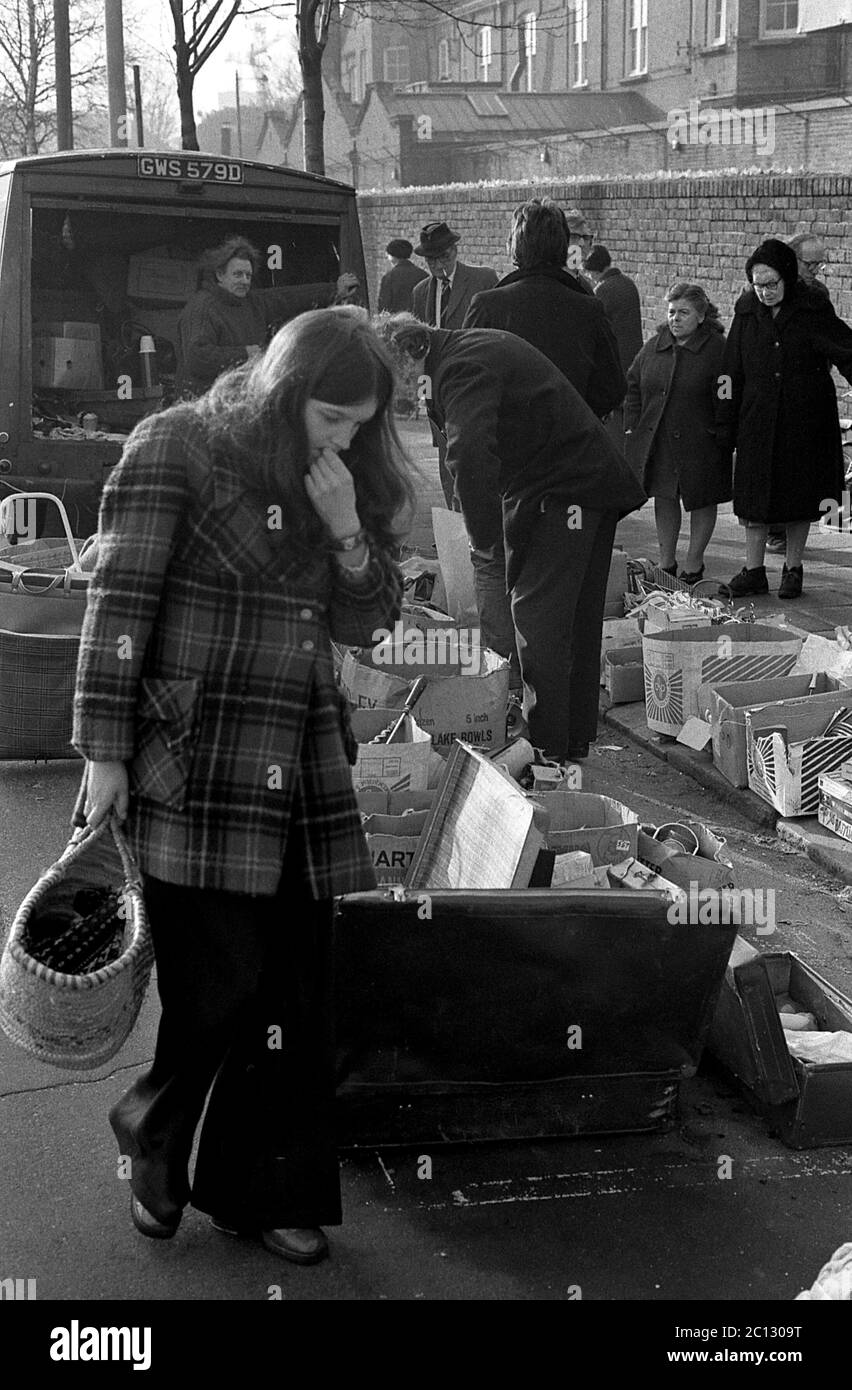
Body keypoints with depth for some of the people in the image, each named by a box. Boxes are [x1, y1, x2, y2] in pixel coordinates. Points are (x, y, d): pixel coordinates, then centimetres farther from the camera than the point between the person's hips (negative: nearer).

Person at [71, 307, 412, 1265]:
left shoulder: (344, 479, 13)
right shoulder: (174, 448, -5)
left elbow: (367, 624, 12)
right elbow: (118, 604, -8)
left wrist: (348, 533, -6)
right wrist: (103, 751, -11)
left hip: (300, 771, 6)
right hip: (192, 768, -6)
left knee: (297, 985, 7)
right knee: (220, 982, -6)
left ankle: (263, 1190, 23)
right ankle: (152, 1126, 26)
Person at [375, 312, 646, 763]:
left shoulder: (460, 370, -17)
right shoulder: (480, 343, 16)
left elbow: (470, 455, -35)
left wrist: (483, 535, -22)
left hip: (561, 496, -10)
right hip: (597, 484, 10)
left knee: (536, 612, -5)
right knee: (578, 618, 16)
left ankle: (546, 749, 1)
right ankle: (575, 741, 27)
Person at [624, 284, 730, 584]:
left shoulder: (717, 349, -10)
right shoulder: (654, 346, 5)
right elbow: (633, 384, 14)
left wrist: (721, 434, -14)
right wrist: (633, 425, 7)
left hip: (698, 443, -4)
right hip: (656, 440, 5)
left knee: (700, 502, 7)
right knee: (663, 498, 12)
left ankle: (693, 565, 21)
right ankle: (666, 563, 24)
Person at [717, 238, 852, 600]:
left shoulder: (813, 310, -7)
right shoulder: (746, 312, 1)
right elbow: (732, 371, 5)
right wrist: (726, 424, 4)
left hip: (806, 421, -2)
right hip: (757, 420, 2)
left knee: (799, 495, 7)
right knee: (752, 494, 2)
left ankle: (793, 568, 20)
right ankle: (753, 571, 12)